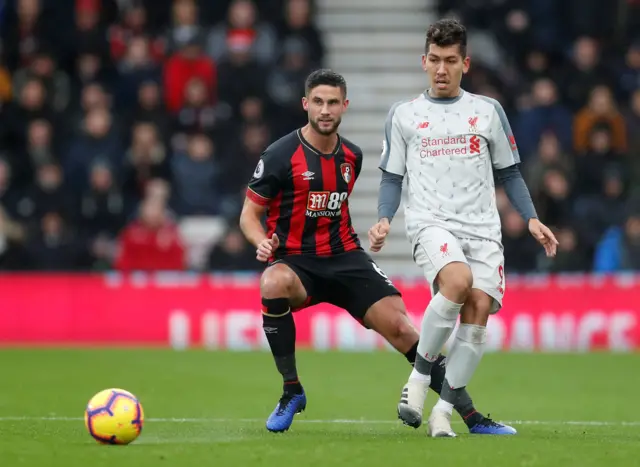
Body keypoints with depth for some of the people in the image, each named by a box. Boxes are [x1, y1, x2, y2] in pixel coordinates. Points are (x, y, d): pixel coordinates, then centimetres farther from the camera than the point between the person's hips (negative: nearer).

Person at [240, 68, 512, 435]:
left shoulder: (351, 156, 8)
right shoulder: (281, 156, -9)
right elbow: (250, 215, -5)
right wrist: (262, 242, -24)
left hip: (344, 257, 4)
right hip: (295, 260, -4)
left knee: (401, 327, -12)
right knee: (274, 283, -39)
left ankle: (472, 417, -6)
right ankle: (292, 391, -22)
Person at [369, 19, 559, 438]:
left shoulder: (488, 111, 14)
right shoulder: (403, 115, 12)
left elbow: (509, 172, 18)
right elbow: (392, 178, 13)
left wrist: (532, 219, 5)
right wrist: (384, 220, -5)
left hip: (482, 229, 2)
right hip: (430, 222, -2)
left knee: (477, 315, -14)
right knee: (458, 281, -32)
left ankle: (443, 411, -6)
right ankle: (420, 374, -16)